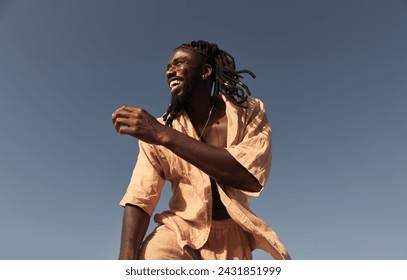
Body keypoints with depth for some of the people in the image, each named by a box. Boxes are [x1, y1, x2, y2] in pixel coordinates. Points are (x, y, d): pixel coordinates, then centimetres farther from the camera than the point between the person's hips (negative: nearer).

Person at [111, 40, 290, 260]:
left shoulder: (249, 113, -10)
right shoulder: (155, 130, -6)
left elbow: (250, 177, -27)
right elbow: (140, 199, -12)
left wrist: (166, 136, -32)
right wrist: (126, 258, -30)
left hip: (231, 236, 1)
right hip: (180, 230, 0)